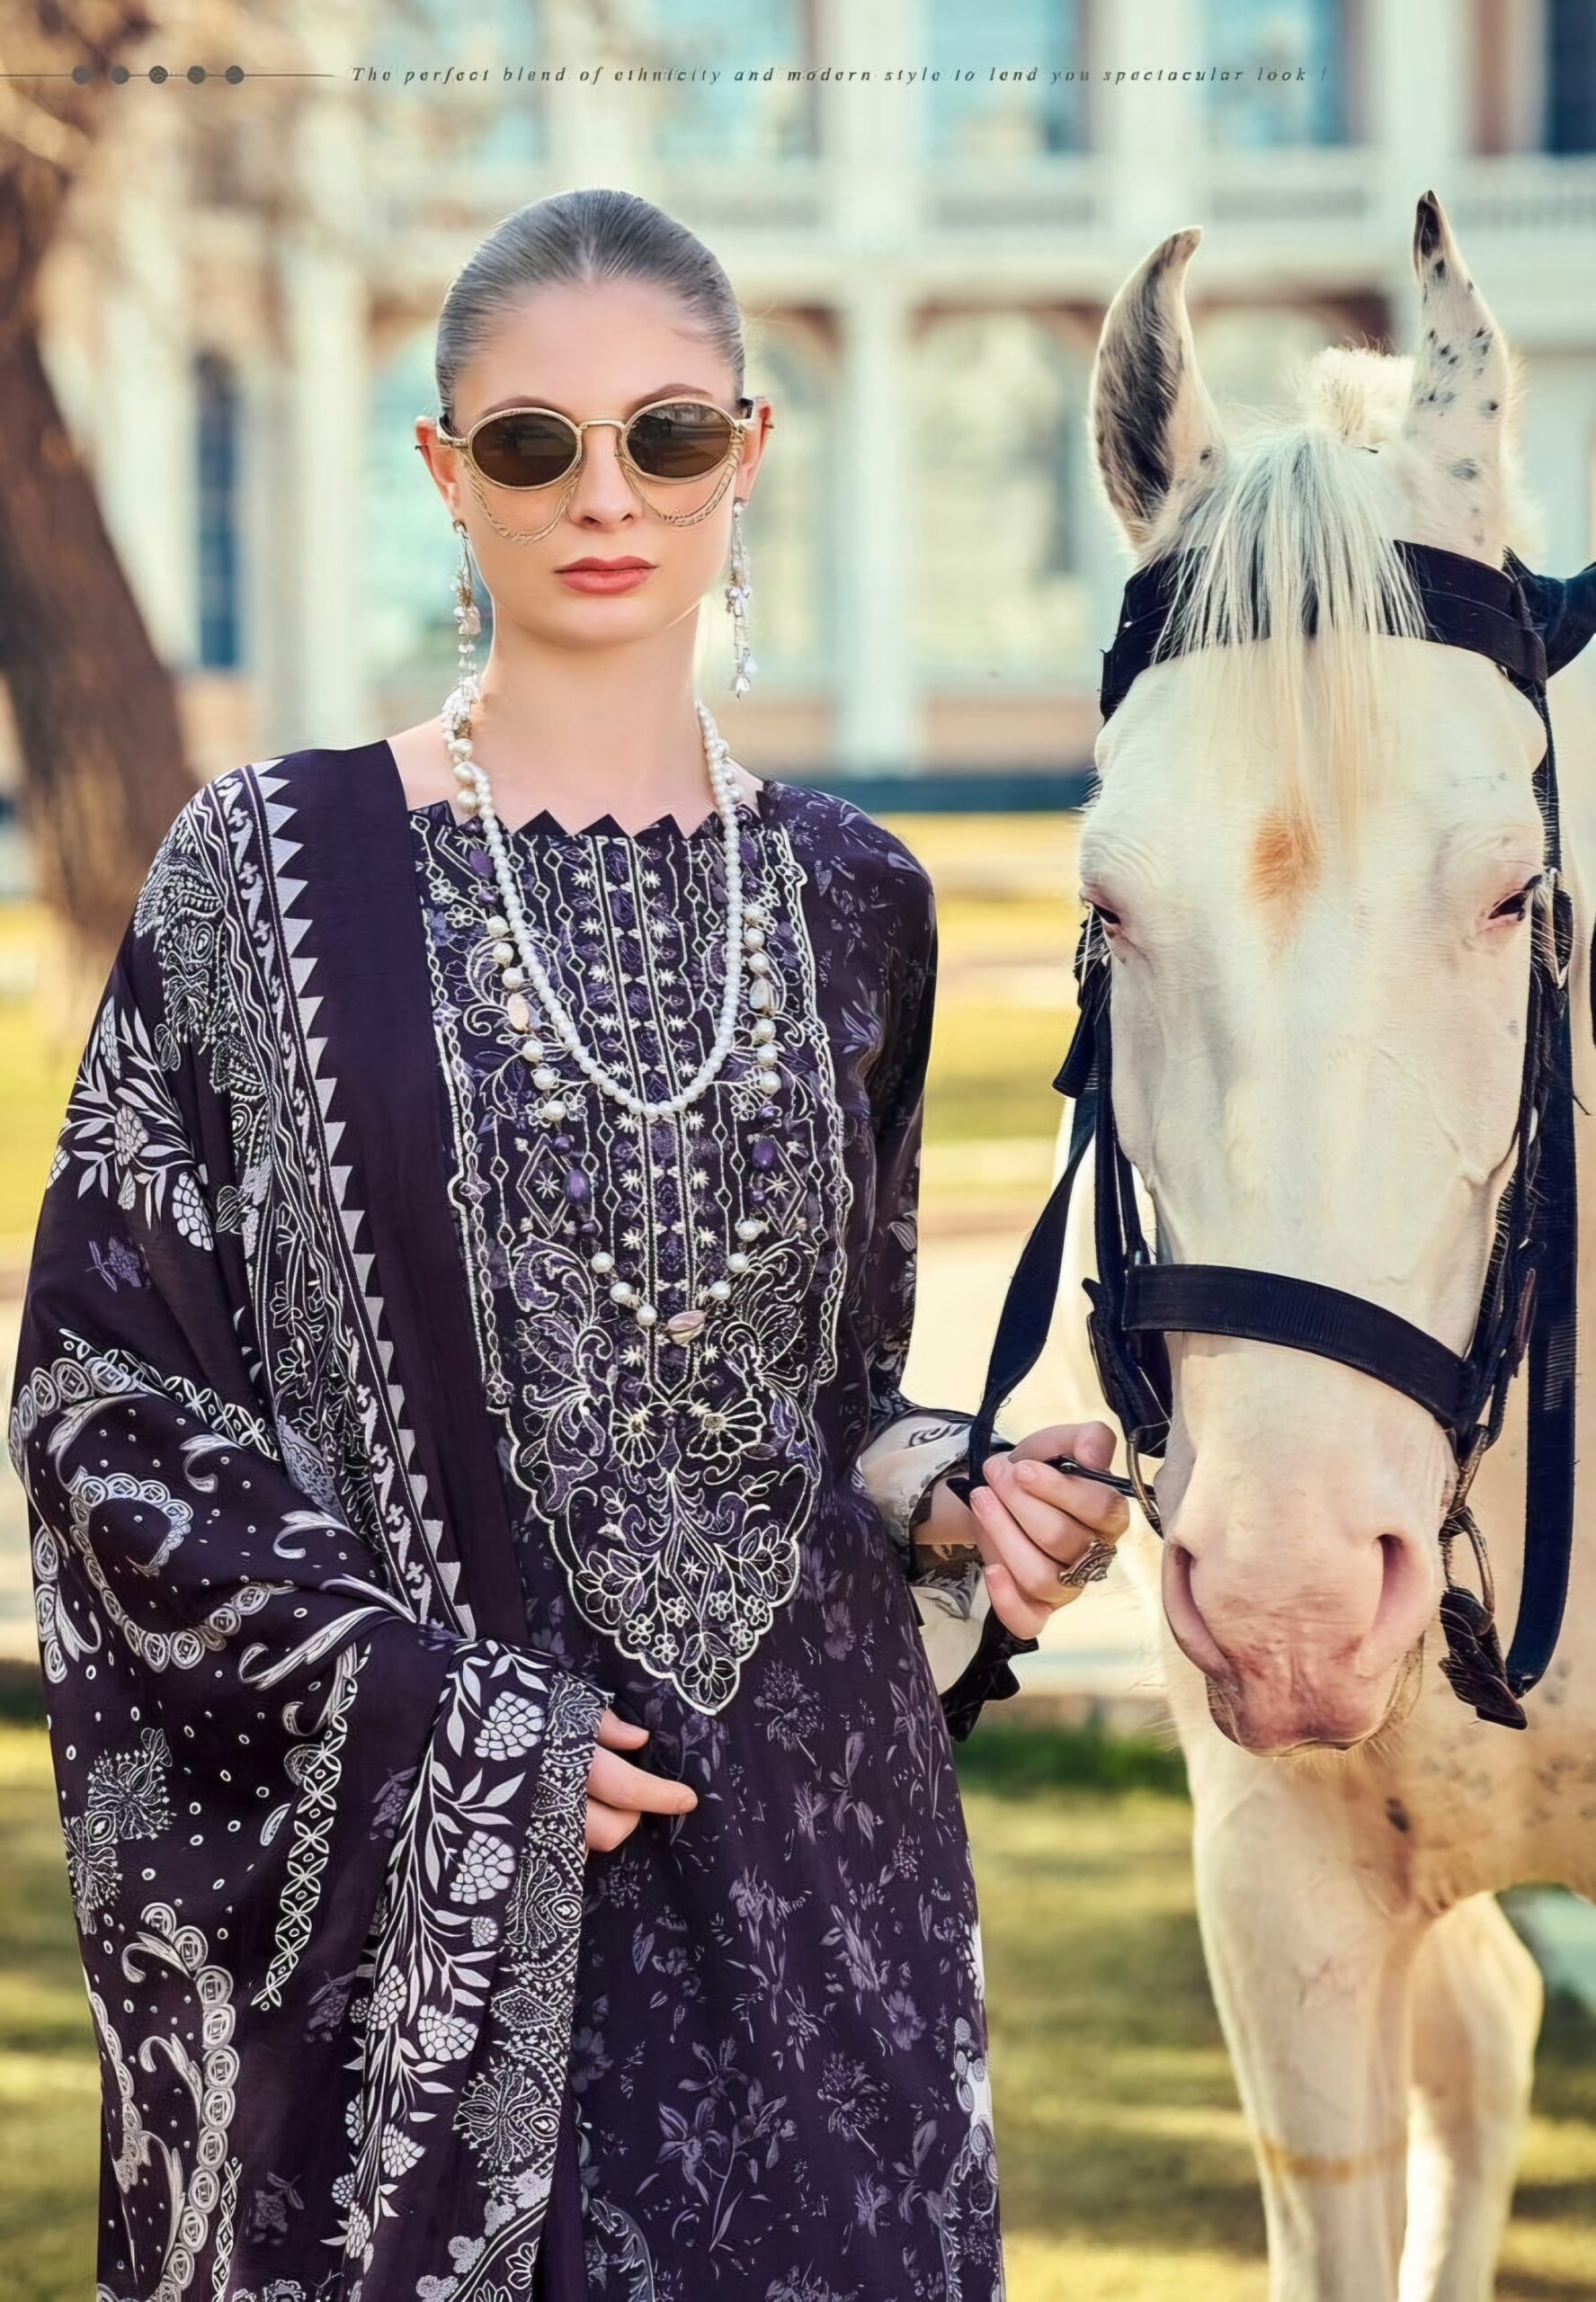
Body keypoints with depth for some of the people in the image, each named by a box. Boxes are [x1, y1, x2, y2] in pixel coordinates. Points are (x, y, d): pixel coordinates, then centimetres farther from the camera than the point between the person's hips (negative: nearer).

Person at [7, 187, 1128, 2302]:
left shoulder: (848, 900, 8)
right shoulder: (271, 871, -3)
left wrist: (949, 1494, -4)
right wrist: (449, 1725, -12)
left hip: (810, 1837, 3)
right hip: (403, 1861, -3)